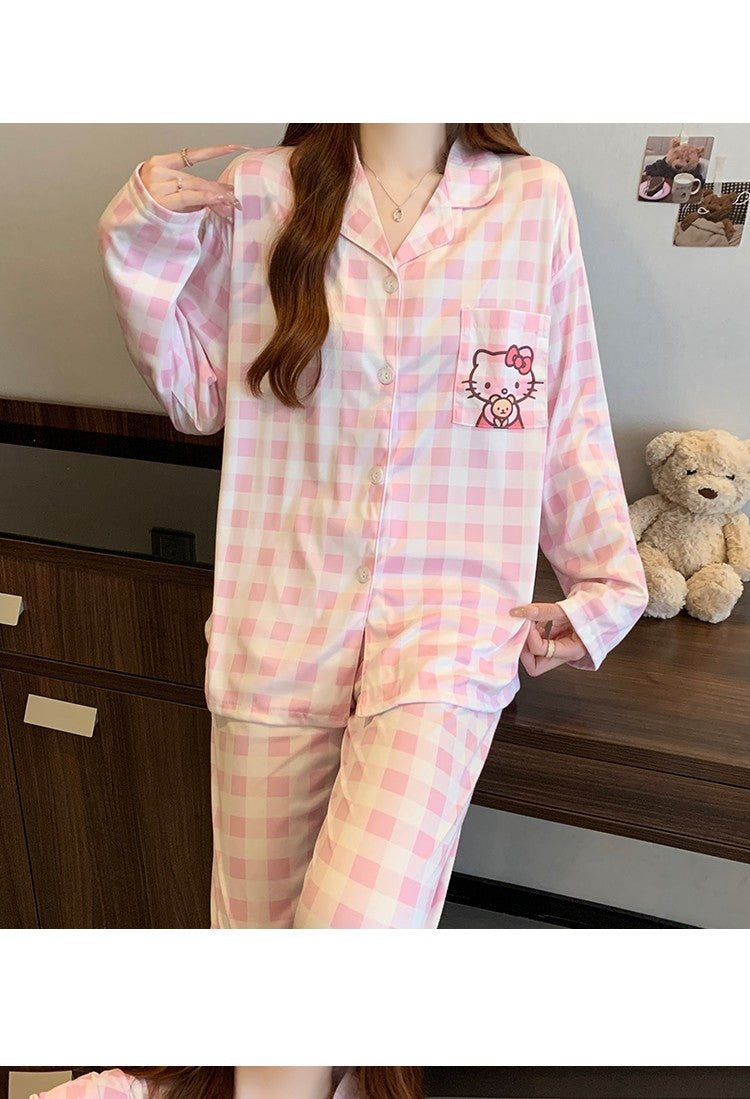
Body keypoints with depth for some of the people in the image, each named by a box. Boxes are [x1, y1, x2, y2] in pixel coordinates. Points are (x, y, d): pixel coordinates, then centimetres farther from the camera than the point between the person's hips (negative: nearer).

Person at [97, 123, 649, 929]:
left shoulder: (535, 198, 4)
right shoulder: (259, 191, 5)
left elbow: (573, 415, 7)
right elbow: (197, 397, 10)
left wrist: (608, 586, 7)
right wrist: (141, 247, -1)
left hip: (451, 619, -1)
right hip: (281, 618, 2)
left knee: (360, 921, -19)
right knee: (255, 920, 15)